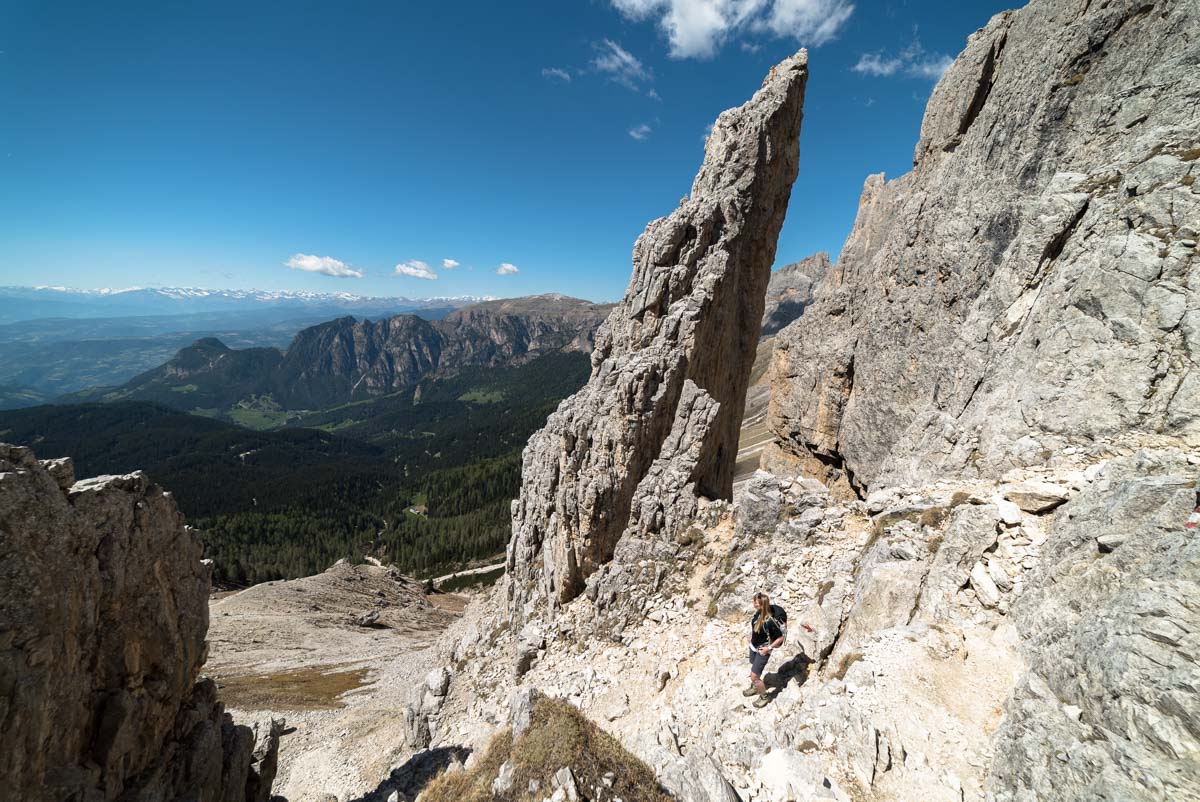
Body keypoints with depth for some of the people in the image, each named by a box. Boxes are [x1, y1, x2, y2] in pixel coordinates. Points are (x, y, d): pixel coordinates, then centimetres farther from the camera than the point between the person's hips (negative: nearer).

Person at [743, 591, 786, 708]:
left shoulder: (771, 621, -35)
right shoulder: (758, 612, -14)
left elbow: (782, 636, -22)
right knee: (754, 668, 27)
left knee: (754, 676, 3)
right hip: (753, 646, 7)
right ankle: (754, 687, 53)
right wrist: (751, 636, 10)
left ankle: (764, 696, 29)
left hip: (762, 650, -7)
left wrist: (769, 648, -19)